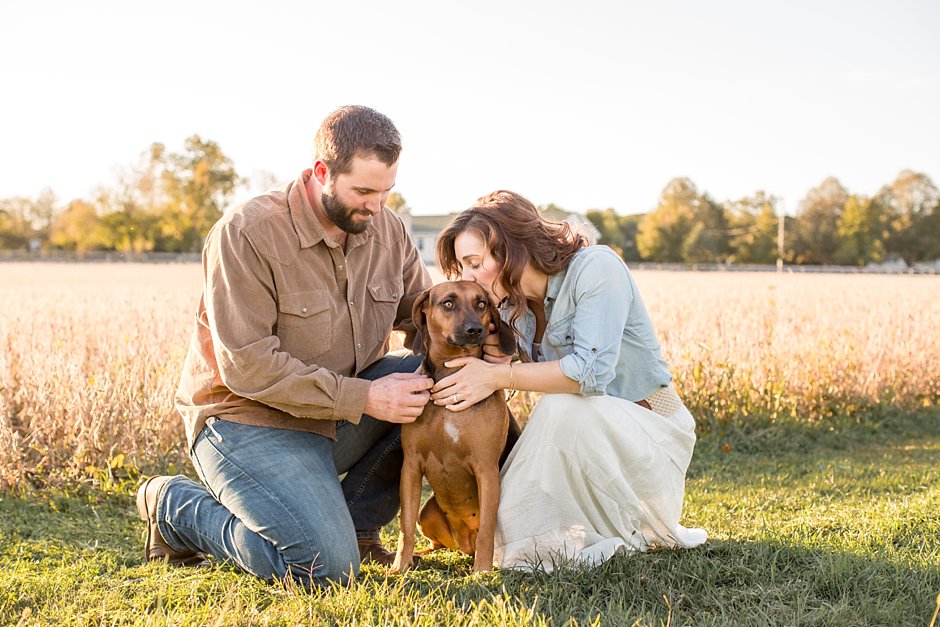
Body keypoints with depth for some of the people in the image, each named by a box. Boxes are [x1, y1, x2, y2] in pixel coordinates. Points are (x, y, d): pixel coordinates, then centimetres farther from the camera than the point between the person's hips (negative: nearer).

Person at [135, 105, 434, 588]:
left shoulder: (386, 229, 0)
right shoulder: (247, 232, -20)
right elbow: (247, 366, -25)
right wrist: (363, 398, -27)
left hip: (344, 413, 7)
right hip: (248, 420, -7)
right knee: (327, 567, -21)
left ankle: (356, 523, 2)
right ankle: (175, 506, 4)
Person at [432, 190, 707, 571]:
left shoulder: (596, 268, -19)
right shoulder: (511, 307, 2)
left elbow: (592, 371, -30)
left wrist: (497, 377, -30)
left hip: (648, 430, -7)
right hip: (586, 438, 7)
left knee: (563, 407, -35)